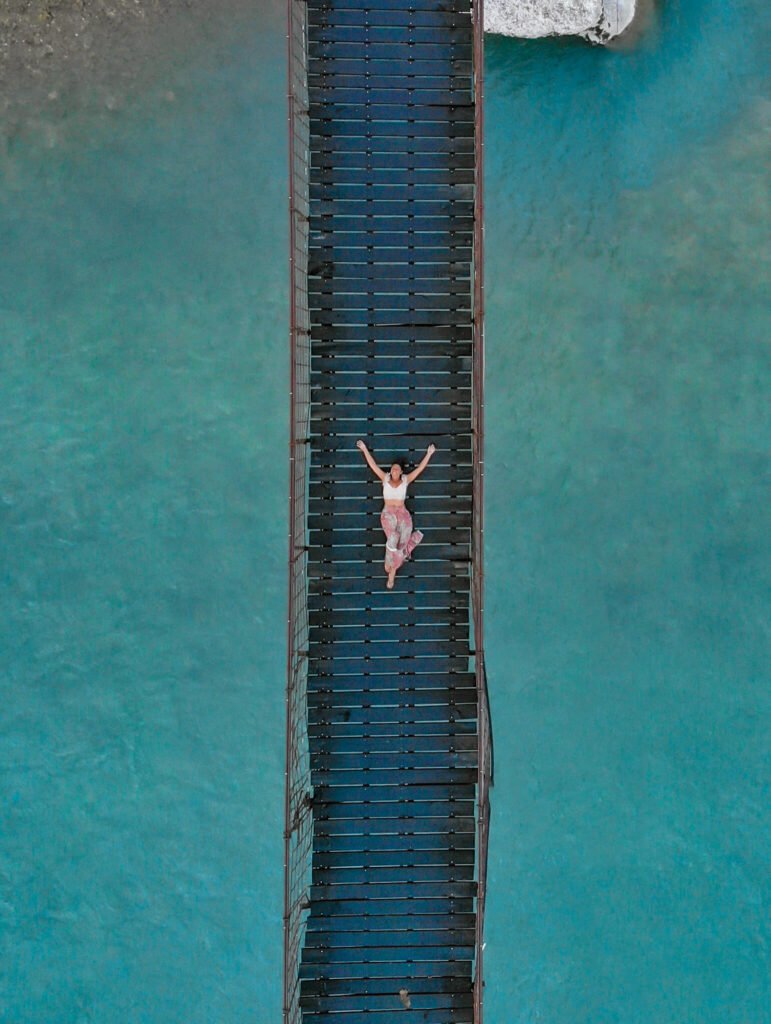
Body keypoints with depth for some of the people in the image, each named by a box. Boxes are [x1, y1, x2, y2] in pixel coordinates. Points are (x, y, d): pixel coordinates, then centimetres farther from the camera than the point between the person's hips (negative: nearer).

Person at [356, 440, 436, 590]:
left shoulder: (405, 480, 11)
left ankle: (392, 571, 2)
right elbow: (373, 465, 10)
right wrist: (365, 450, 8)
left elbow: (420, 468, 12)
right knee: (393, 539, -26)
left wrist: (429, 454, 11)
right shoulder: (385, 479, 11)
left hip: (403, 513, 1)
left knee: (401, 543, -9)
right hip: (388, 513, -1)